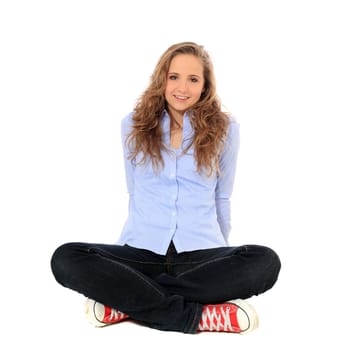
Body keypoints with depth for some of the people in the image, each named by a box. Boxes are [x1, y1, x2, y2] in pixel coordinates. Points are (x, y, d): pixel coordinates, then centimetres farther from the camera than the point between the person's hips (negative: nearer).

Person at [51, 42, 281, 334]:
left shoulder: (224, 127, 3)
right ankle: (197, 315, -29)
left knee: (265, 262, -32)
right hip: (142, 251, 1)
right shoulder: (134, 125, 7)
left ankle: (126, 302, -26)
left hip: (200, 253, 0)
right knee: (66, 259, -26)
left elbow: (222, 198, 12)